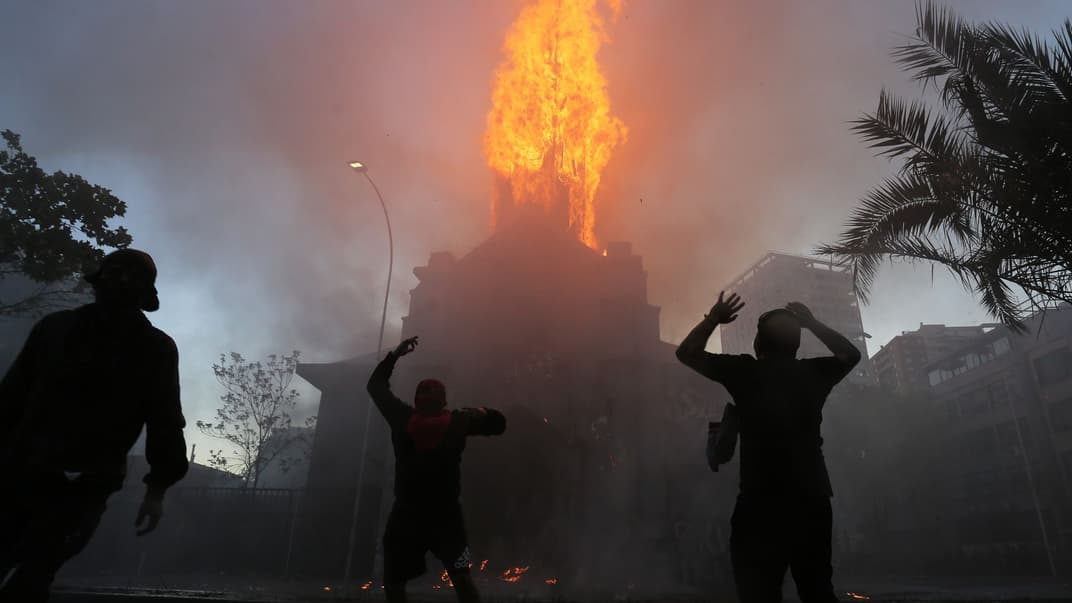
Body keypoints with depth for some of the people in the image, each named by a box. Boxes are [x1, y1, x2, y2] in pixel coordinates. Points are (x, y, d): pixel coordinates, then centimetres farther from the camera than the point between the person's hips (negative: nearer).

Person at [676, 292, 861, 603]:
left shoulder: (744, 372, -5)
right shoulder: (812, 373, 5)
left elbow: (686, 353, 7)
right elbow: (851, 354, 27)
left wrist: (713, 319, 17)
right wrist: (812, 323, 30)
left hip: (761, 504, -4)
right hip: (813, 502, 5)